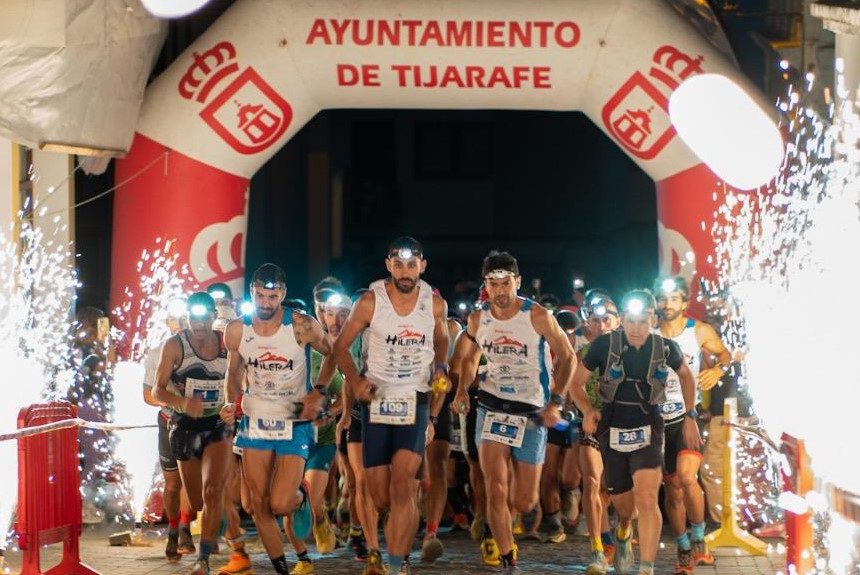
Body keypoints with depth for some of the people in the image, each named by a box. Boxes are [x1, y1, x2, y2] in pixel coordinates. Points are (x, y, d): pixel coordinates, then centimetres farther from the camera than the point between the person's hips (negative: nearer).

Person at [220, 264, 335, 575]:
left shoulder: (303, 326, -14)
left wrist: (319, 392, -8)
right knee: (259, 505, 4)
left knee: (280, 505, -13)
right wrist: (232, 403, -4)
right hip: (255, 423, 3)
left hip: (295, 424, -3)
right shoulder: (236, 330, -5)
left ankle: (301, 497, 23)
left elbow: (332, 353, 4)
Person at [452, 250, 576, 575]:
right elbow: (469, 356, 19)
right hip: (492, 406, 2)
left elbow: (567, 357, -4)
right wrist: (462, 390, 2)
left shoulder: (537, 316, -11)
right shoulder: (478, 319, 0)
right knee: (496, 491, -12)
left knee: (525, 503, 4)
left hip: (531, 411, -2)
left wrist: (556, 401, -14)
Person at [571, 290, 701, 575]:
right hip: (613, 431, 1)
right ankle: (623, 533, 50)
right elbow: (577, 383, 0)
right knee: (623, 505, 13)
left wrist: (690, 416, 11)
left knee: (646, 500, -22)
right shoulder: (604, 344, -10)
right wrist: (588, 411, -18)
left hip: (648, 431, -1)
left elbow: (686, 375, 15)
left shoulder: (665, 348, -6)